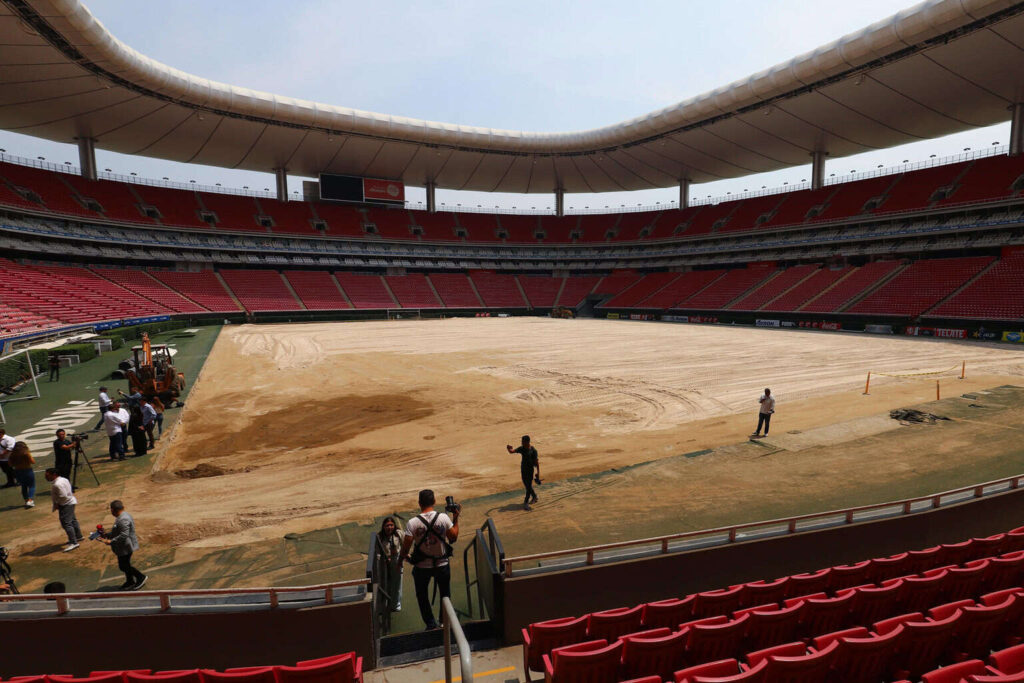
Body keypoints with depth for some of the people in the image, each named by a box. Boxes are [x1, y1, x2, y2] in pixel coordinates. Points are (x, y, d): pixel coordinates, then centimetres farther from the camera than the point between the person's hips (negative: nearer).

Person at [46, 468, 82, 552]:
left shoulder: (57, 484, -24)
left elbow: (63, 496, -27)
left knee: (66, 523, -11)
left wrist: (57, 504, -13)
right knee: (72, 520, 23)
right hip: (70, 502, 11)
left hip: (66, 505, -11)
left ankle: (73, 542, -12)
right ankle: (79, 536, 37)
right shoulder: (63, 479, 8)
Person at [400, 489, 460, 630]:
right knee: (445, 595, 22)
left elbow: (406, 545, -14)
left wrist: (403, 557, 6)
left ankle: (431, 624, 25)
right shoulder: (444, 518, -16)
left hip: (422, 567, -1)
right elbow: (453, 538, -8)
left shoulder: (412, 523, -18)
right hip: (442, 564, 1)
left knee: (422, 595, 22)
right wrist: (455, 518, -1)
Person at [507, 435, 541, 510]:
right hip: (523, 468, 6)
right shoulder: (521, 448, -3)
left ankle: (526, 503, 7)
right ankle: (534, 496, 40)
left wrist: (538, 474, -17)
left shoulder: (533, 450, -17)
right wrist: (509, 448, -32)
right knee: (526, 484, 17)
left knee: (529, 486, -4)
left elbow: (536, 462, -15)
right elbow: (512, 451, -8)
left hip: (530, 469, -6)